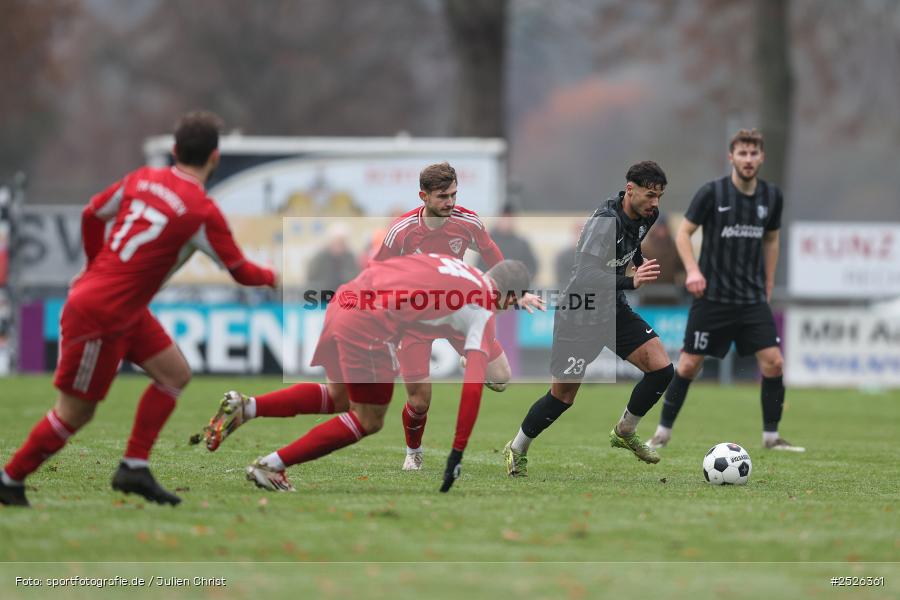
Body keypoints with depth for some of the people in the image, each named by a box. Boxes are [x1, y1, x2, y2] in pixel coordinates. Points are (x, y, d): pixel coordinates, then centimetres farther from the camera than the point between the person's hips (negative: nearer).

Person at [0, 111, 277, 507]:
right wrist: (269, 277, 18)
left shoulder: (142, 178, 2)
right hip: (99, 317, -9)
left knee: (175, 374, 10)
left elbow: (92, 214, 16)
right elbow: (241, 272, -5)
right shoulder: (203, 213, -17)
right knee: (76, 413, 2)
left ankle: (133, 469, 10)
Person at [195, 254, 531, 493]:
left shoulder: (448, 264, 24)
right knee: (368, 421, 9)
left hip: (343, 300, 7)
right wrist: (458, 452, 3)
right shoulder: (485, 313, 5)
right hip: (371, 322, -7)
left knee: (339, 397, 26)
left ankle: (246, 408, 11)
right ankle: (271, 466, 3)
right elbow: (473, 388, 0)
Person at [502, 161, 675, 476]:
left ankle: (624, 433, 16)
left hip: (614, 309, 7)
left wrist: (640, 261, 13)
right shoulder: (604, 222, -29)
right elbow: (586, 276, -38)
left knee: (661, 370, -6)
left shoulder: (643, 217, -2)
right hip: (578, 315, -7)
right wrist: (631, 281, -47)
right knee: (562, 397, 0)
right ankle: (517, 450, 24)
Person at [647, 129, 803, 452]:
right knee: (689, 365, 0)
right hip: (712, 296, -3)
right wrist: (693, 270, -17)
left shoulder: (771, 196, 3)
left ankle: (771, 436, 4)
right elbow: (683, 232, -3)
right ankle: (663, 431, 15)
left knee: (773, 362, -8)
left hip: (753, 298, 3)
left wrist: (768, 285, 15)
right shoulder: (712, 193, -9)